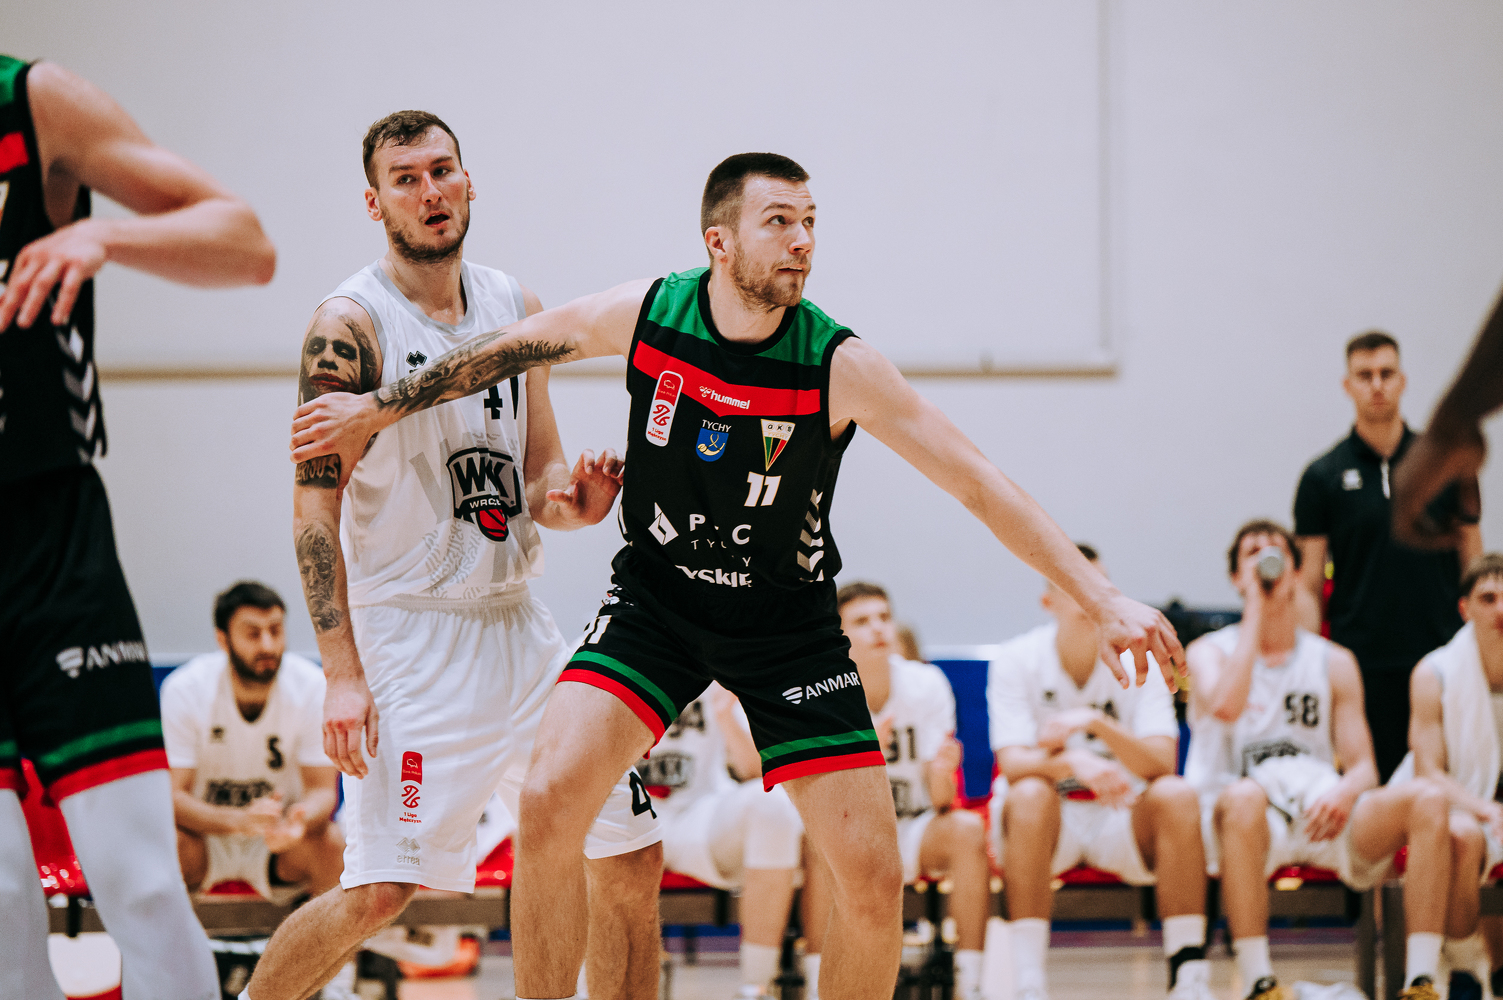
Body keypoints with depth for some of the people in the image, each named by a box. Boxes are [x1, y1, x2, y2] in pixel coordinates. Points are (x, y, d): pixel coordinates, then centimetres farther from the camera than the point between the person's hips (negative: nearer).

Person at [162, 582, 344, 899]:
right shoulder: (184, 690, -18)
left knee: (331, 842, -30)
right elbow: (172, 795, -22)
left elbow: (322, 790, -14)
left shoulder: (313, 688, -15)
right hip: (207, 835, -1)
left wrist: (301, 820, -39)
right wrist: (241, 820, -41)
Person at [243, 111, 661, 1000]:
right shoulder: (350, 326, -10)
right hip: (410, 632, -7)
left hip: (518, 620, 7)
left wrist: (570, 500, -9)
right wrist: (342, 673, -20)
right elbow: (316, 505, -13)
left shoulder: (514, 308, 9)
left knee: (631, 857, 6)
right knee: (380, 890, -16)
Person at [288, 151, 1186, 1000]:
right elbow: (512, 347, 6)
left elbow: (980, 484, -18)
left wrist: (1102, 597, -24)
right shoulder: (642, 316, -13)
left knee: (874, 879, -8)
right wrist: (380, 407, 15)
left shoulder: (839, 367, -20)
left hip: (787, 619, -1)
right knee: (551, 801, -22)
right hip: (657, 596, 1)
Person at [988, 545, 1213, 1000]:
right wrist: (1073, 762, -42)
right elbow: (1013, 765, -20)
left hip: (1122, 822, 1)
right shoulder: (1016, 660, -10)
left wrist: (1096, 723, -36)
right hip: (1044, 825, -1)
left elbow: (1161, 765, -19)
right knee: (1031, 794, -35)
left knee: (1176, 795, -29)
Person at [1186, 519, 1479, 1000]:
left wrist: (1345, 792, -14)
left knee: (1427, 798, -25)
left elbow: (1363, 767, 13)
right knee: (1244, 796, -41)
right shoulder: (1210, 652, 12)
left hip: (1323, 810, 3)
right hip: (1246, 817, -3)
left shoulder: (1334, 663, 20)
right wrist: (1255, 612, -5)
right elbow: (1225, 706, -14)